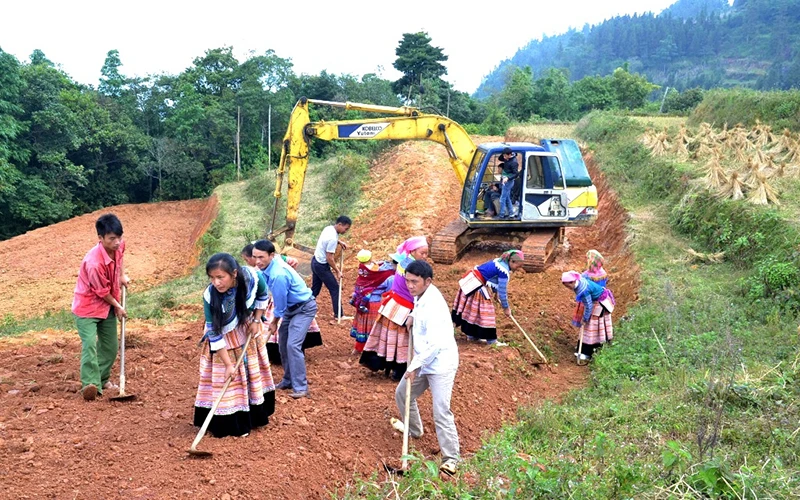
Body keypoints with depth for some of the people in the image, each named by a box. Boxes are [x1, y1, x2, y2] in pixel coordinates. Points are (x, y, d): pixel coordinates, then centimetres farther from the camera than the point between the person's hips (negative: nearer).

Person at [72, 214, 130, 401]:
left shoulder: (119, 245, -13)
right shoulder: (94, 262, -34)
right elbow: (102, 291, -20)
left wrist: (122, 276, 12)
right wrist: (118, 307, -7)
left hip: (108, 305, 8)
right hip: (87, 306, -7)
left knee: (110, 345, 13)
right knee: (89, 344, -21)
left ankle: (103, 379, 28)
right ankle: (90, 384, -23)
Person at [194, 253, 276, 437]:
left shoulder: (252, 277, -29)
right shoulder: (210, 296, -34)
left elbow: (262, 296, -4)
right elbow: (214, 333, -25)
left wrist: (256, 320, -9)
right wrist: (228, 364, -22)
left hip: (248, 330, 3)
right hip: (224, 337, -3)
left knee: (252, 370, 16)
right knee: (225, 377, -2)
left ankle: (254, 414, 36)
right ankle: (231, 423, 14)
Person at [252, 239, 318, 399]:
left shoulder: (278, 275, -34)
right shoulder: (269, 265, -7)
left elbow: (280, 303, -21)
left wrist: (274, 323, -4)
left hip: (304, 308, -9)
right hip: (291, 307, 9)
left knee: (293, 345, -18)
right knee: (283, 344, 10)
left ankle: (301, 387, -13)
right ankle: (288, 380, 23)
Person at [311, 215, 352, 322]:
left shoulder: (329, 228, -1)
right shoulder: (332, 238, -28)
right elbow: (329, 258, -24)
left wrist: (340, 242, 8)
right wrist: (338, 271, -15)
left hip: (315, 262, 9)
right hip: (322, 266, -9)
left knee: (315, 289, 19)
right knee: (335, 289, 1)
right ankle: (338, 316, 6)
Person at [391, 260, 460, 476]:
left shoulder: (433, 305, -27)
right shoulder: (420, 296, 3)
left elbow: (435, 345, -29)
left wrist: (415, 366, -21)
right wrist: (413, 318, 7)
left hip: (440, 363, -10)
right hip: (423, 361, 10)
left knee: (441, 411, -13)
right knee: (402, 393, 22)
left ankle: (451, 457, -2)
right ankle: (413, 429, 45)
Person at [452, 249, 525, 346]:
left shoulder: (500, 261, 8)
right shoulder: (504, 271, -20)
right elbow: (502, 291, -16)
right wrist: (506, 308, -4)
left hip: (471, 282, 10)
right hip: (478, 288, -10)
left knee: (473, 310, 18)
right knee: (485, 312, -2)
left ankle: (471, 334, 29)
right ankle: (491, 340, 4)